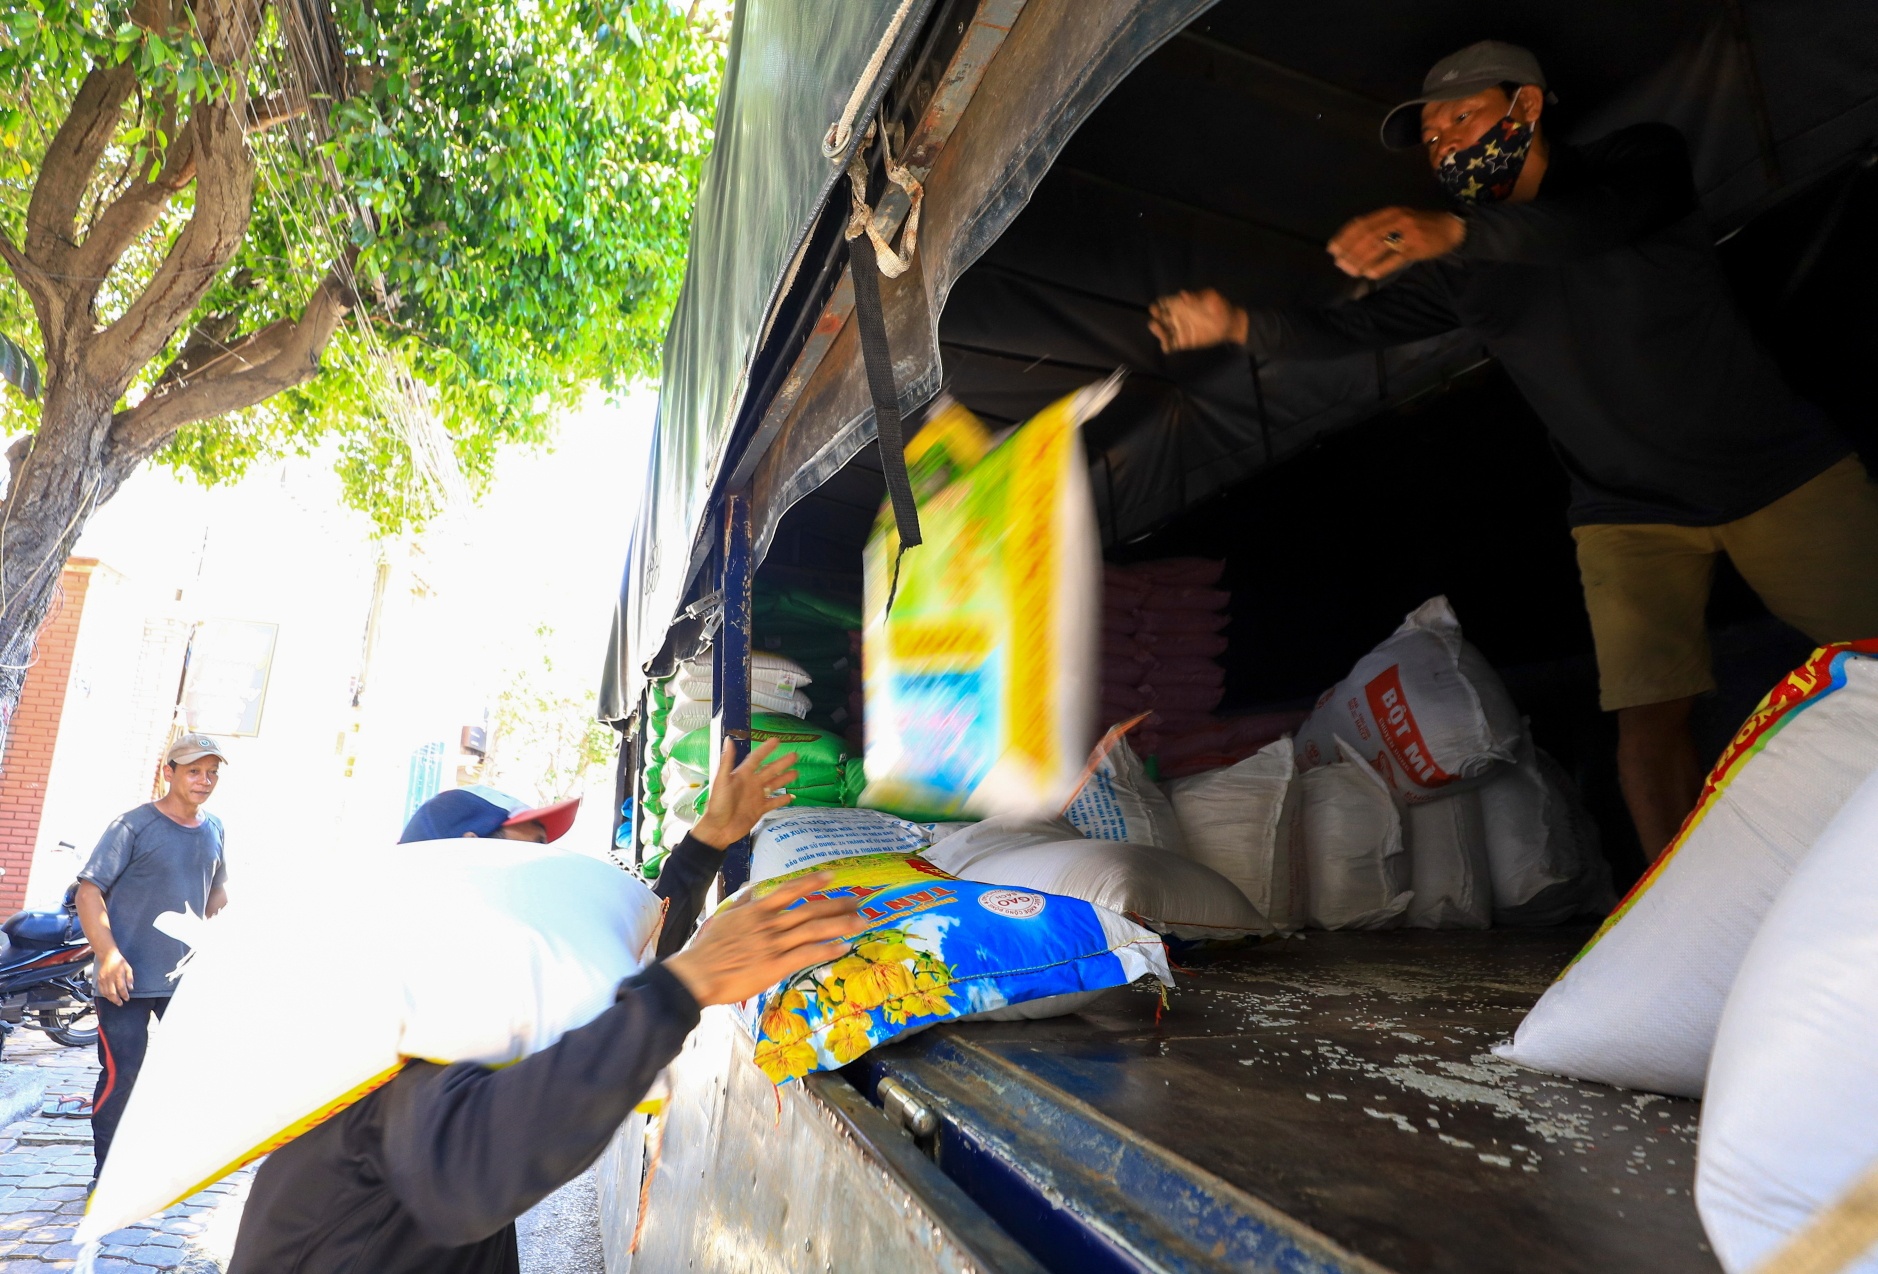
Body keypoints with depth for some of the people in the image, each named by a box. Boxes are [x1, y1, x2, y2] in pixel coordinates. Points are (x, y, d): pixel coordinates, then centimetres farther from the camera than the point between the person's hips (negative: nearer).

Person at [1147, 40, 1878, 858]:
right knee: (1650, 709, -13)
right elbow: (1352, 328, -7)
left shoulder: (1641, 158, -7)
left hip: (1779, 472, 0)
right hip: (1629, 510, 1)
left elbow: (1603, 216, -30)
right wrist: (1239, 325, -23)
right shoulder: (1457, 271, 2)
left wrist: (1457, 229, -48)